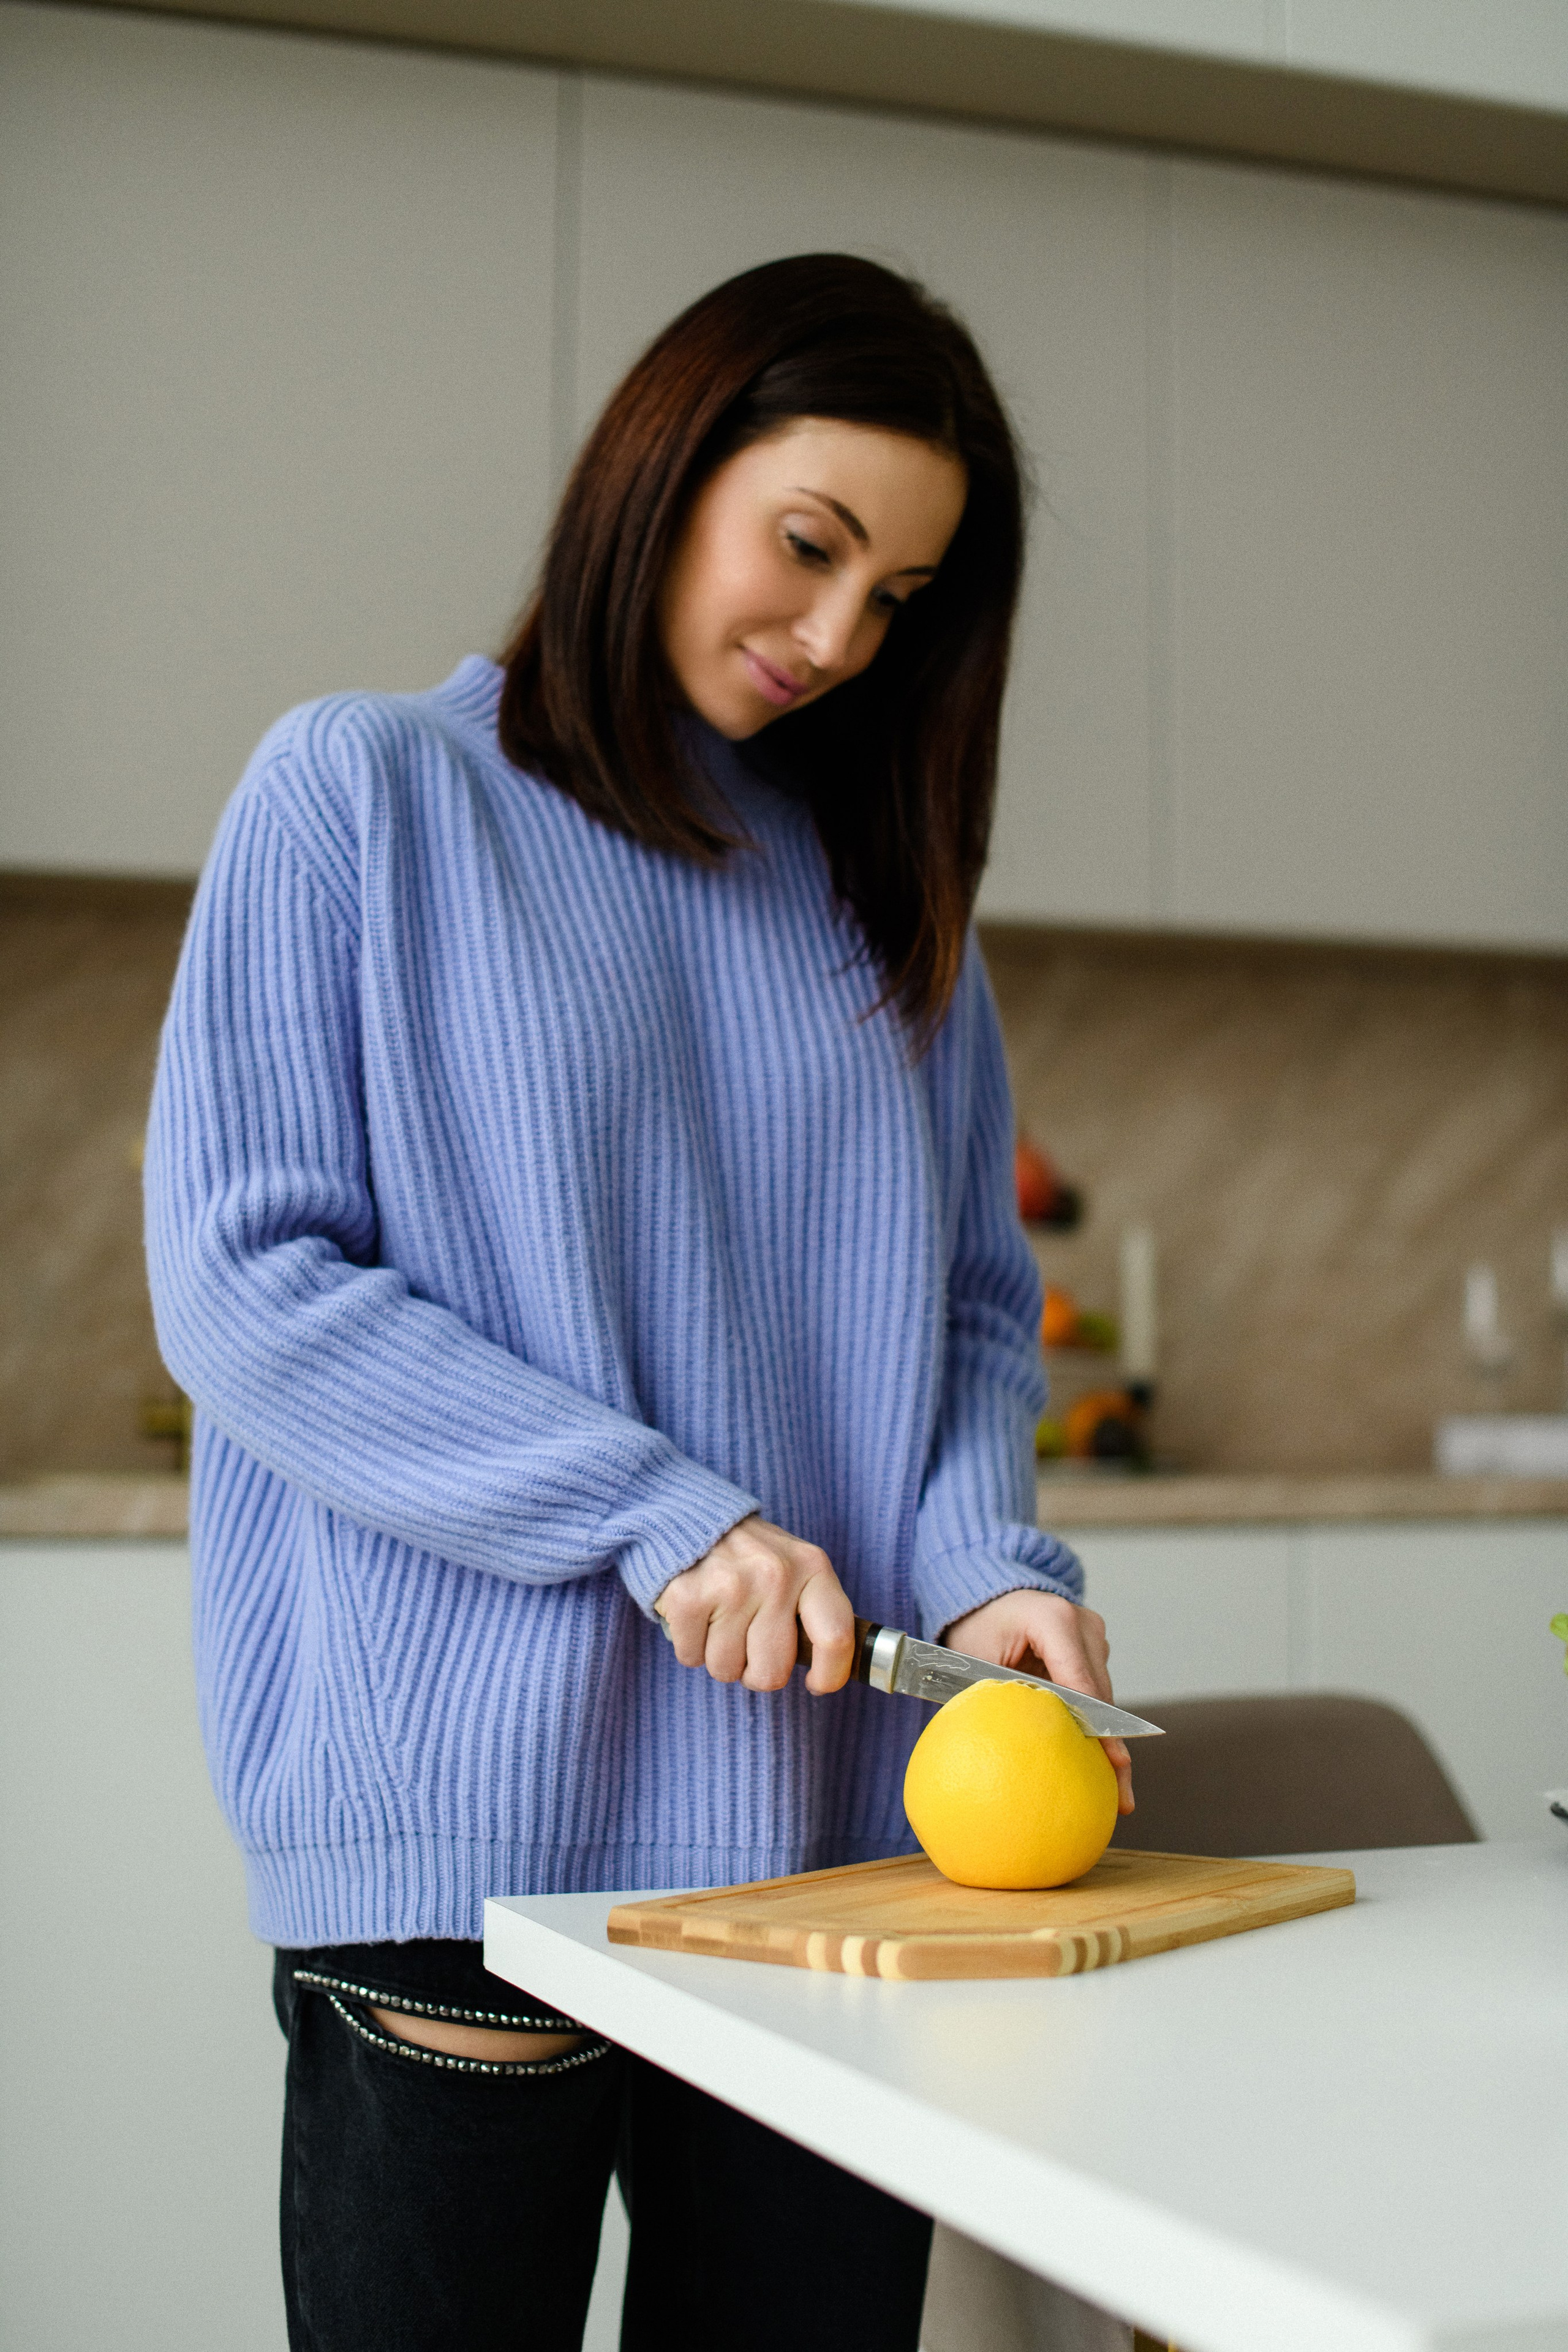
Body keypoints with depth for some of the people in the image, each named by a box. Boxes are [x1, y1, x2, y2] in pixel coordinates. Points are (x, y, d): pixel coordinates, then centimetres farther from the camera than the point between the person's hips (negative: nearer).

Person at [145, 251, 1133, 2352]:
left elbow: (972, 1303, 15)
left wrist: (986, 1563, -7)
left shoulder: (890, 895, 16)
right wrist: (655, 1516, -14)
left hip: (842, 1835, 4)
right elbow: (238, 1285, -7)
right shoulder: (361, 796, 1)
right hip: (464, 1831, -4)